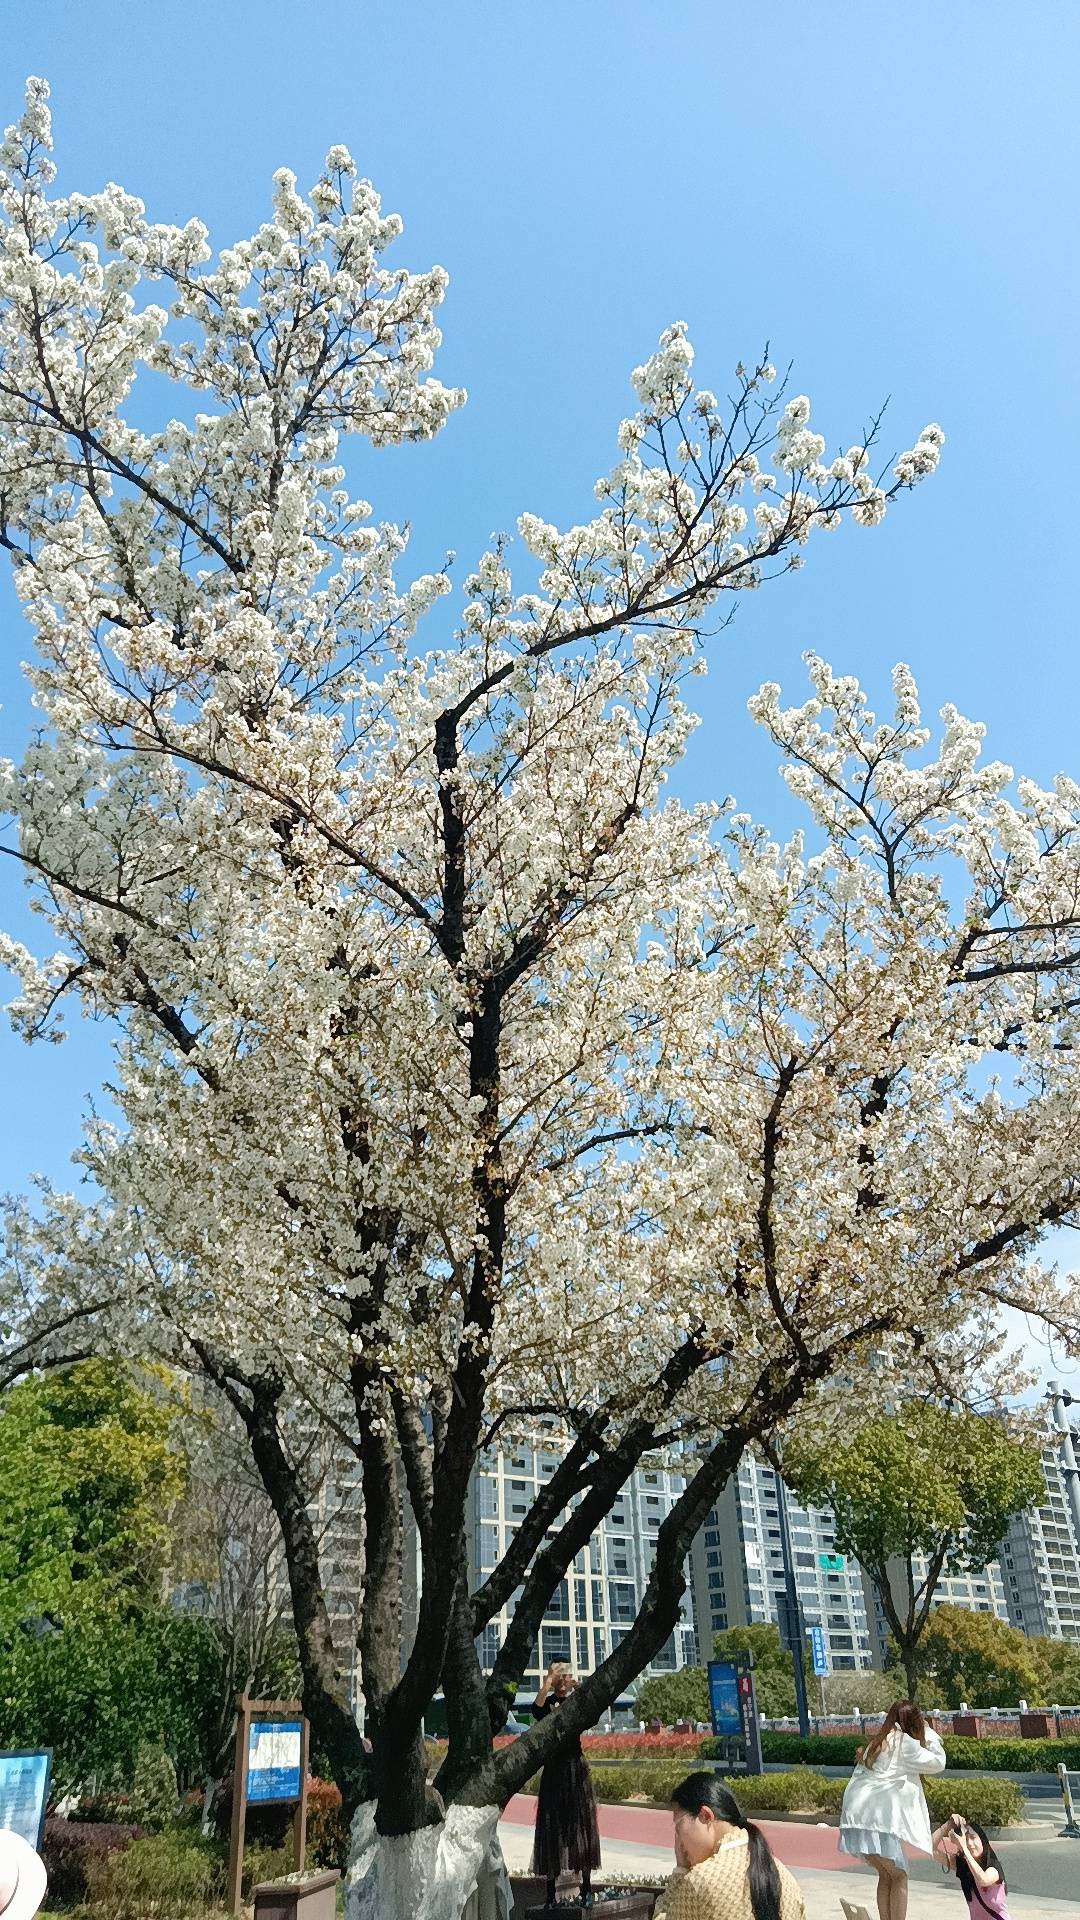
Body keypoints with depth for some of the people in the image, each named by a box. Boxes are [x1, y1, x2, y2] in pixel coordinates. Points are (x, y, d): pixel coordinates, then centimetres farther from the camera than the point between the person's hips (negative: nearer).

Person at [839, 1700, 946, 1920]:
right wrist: (929, 1733, 14)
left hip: (856, 1818, 7)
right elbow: (937, 1762, 3)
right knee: (899, 1877, 7)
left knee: (885, 1875, 19)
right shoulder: (904, 1742, -4)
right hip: (877, 1820, -7)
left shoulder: (877, 1742, 19)